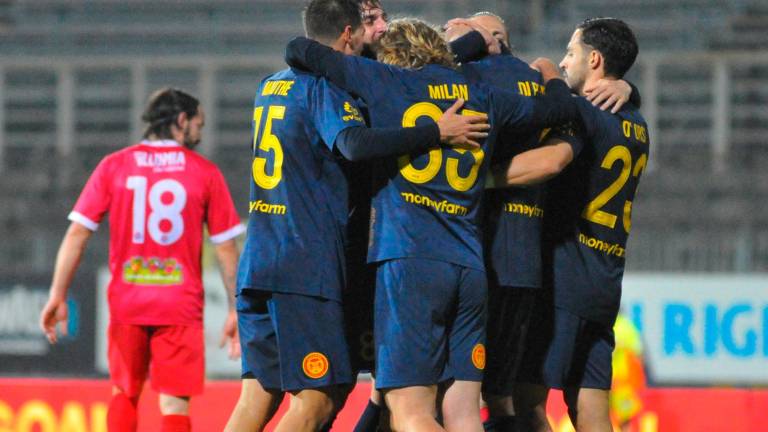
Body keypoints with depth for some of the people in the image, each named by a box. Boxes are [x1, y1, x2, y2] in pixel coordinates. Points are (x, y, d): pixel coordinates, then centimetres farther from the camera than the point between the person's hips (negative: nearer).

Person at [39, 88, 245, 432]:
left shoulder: (113, 166, 4)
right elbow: (226, 248, 1)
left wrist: (58, 296, 2)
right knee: (175, 403, -1)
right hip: (181, 306, -2)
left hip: (126, 301, 2)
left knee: (124, 394, 19)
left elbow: (77, 233, -1)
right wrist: (235, 311, 7)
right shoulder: (205, 173, 0)